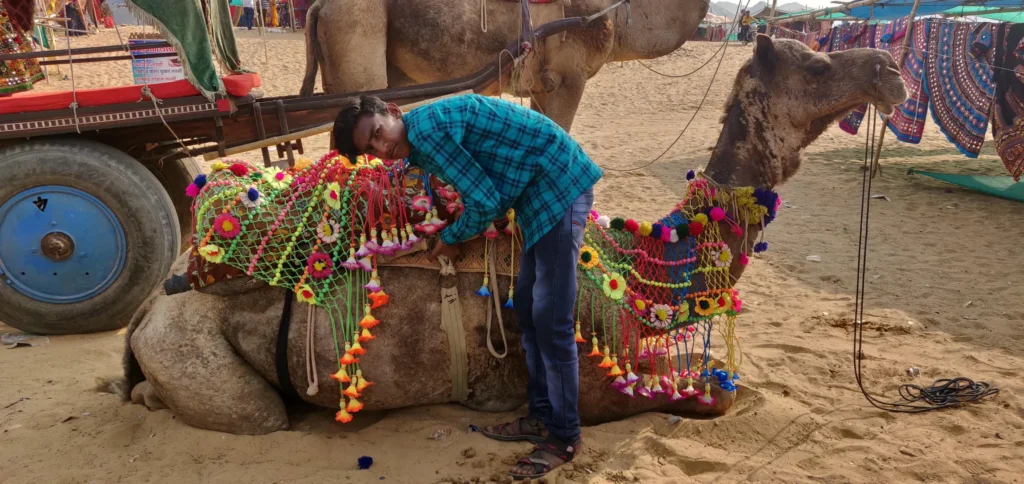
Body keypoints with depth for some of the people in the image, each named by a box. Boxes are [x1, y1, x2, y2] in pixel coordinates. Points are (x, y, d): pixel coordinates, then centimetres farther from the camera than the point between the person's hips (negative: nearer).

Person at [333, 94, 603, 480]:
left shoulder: (425, 129, -19)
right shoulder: (423, 142, 11)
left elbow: (485, 203, -17)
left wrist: (450, 238, -1)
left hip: (560, 184, -10)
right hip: (541, 191, 10)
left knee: (550, 320, -7)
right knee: (528, 309, 15)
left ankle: (564, 437, 5)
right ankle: (543, 417, 26)